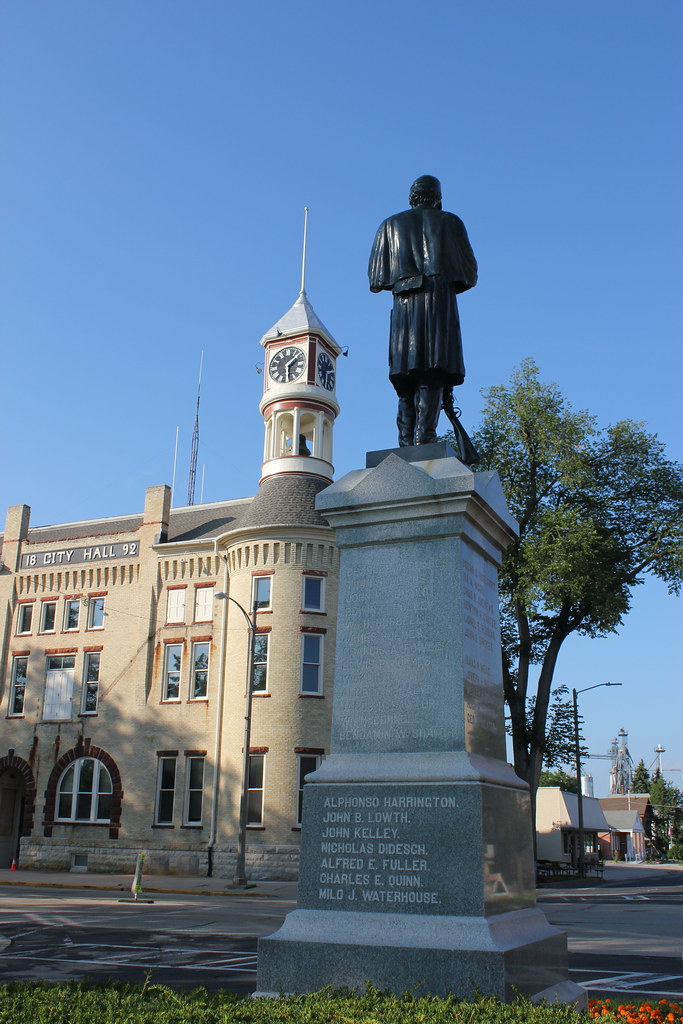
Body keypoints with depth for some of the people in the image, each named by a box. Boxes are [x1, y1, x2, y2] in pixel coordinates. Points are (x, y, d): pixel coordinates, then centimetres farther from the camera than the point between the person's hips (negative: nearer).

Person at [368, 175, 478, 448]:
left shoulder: (390, 225, 18)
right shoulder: (450, 222, 14)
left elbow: (376, 276, 11)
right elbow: (469, 272, 11)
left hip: (404, 302, 3)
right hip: (440, 298, -2)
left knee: (406, 376, 0)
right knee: (434, 371, -11)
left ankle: (406, 442, -9)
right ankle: (424, 437, -23)